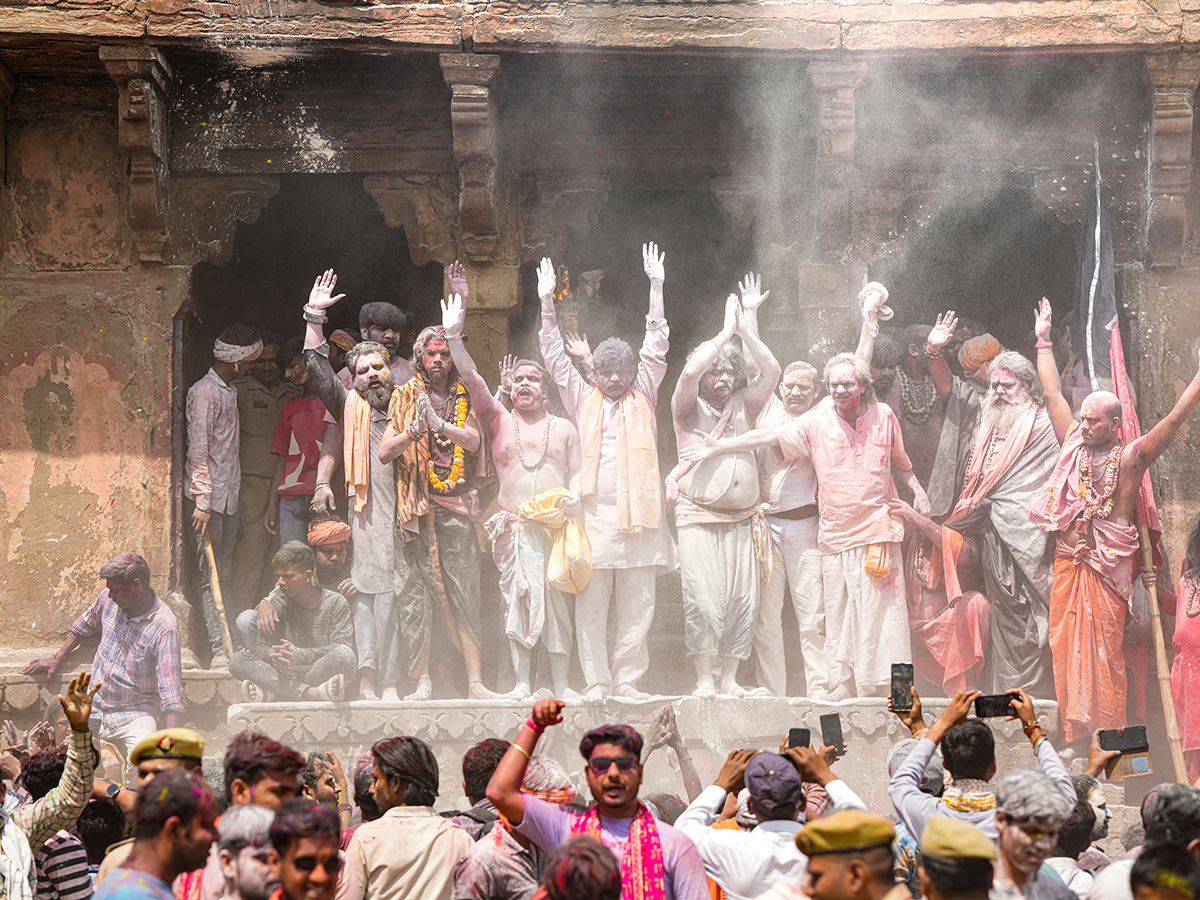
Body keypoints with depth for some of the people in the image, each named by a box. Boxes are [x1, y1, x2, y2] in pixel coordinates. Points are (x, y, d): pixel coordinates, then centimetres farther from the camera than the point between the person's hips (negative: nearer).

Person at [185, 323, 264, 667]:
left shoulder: (229, 391, 17)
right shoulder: (204, 393, -11)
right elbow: (198, 451, -17)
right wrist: (202, 502, -21)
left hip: (229, 496, 9)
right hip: (209, 498, -9)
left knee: (225, 574, 9)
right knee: (211, 575, -7)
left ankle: (231, 645, 11)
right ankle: (219, 649, -7)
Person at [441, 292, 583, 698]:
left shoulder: (563, 428, 17)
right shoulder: (499, 421, 14)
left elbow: (577, 473, 14)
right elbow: (472, 380, 3)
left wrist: (573, 497, -8)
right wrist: (453, 336, -7)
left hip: (556, 524, 0)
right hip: (514, 525, 0)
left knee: (556, 599, -7)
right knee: (516, 600, -6)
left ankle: (560, 684, -4)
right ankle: (522, 682, -2)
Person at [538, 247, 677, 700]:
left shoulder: (643, 398, 14)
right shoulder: (583, 400, 13)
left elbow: (656, 348, 10)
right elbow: (554, 356, 10)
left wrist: (656, 287, 5)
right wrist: (546, 303, 3)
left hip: (638, 510, 1)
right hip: (594, 513, 0)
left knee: (637, 603, 0)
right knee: (591, 604, -2)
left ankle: (627, 680, 5)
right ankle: (596, 683, 2)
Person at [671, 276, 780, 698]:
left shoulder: (742, 407, 16)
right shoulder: (689, 409, 5)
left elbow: (771, 372, 4)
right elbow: (689, 372, -15)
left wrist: (745, 326, -1)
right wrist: (727, 332, -8)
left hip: (741, 520, 4)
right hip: (699, 519, -4)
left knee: (743, 600, -1)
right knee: (703, 598, -12)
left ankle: (730, 677, 5)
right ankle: (704, 679, -7)